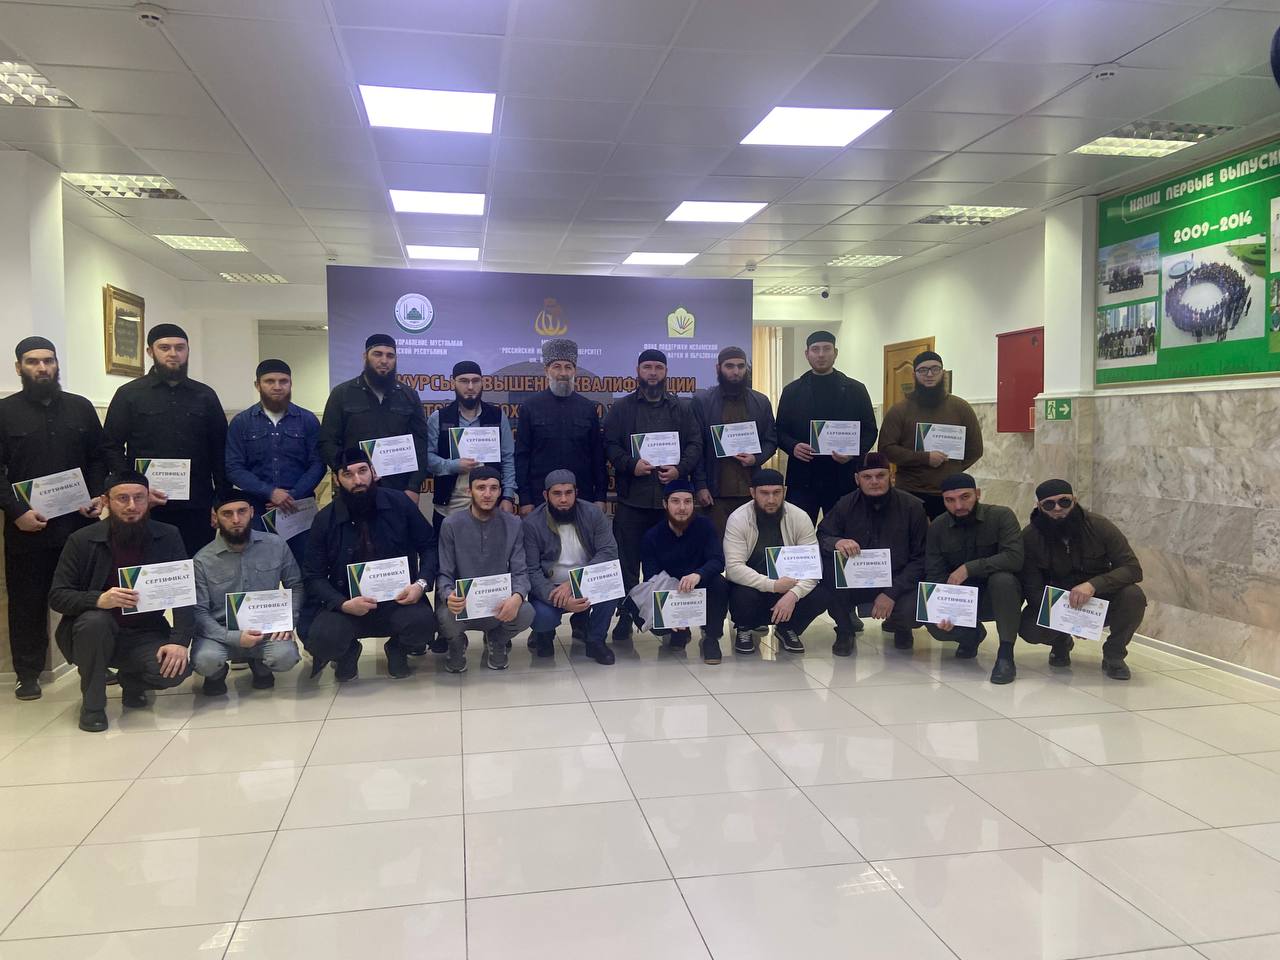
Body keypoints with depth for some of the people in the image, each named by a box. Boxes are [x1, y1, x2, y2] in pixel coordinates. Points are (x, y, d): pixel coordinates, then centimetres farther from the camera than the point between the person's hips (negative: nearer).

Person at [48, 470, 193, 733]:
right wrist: (99, 599, -31)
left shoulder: (168, 537, -5)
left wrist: (180, 641, -22)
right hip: (95, 633, -1)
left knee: (177, 669, -26)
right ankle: (92, 704, -10)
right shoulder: (82, 540, -8)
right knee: (94, 621, -34)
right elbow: (57, 596, -10)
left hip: (146, 635, 1)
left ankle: (132, 681, 13)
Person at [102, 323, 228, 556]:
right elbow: (112, 449, 3)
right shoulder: (129, 395, 6)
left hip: (197, 510, 2)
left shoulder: (205, 396, 12)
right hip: (147, 509, -1)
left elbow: (220, 452, 11)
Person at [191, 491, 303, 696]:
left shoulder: (276, 545, -1)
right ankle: (217, 673, 9)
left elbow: (295, 585, 8)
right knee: (205, 660, -33)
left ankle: (259, 665, 11)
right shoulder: (202, 560, -7)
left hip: (266, 629, 1)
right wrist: (234, 638, -21)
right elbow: (198, 611, -7)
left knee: (286, 656, -30)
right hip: (222, 631, -1)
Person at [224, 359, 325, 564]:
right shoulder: (241, 422, 5)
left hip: (299, 510, 0)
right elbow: (233, 469, -2)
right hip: (257, 512, 0)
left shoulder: (308, 420, 5)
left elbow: (317, 464, 0)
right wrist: (270, 492, -15)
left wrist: (293, 496, -13)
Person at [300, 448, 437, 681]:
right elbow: (313, 576, 1)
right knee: (321, 639, -29)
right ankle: (348, 652, 12)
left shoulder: (399, 504, -1)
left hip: (398, 600, 0)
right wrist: (343, 604, -16)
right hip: (346, 604, 0)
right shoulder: (325, 519, -2)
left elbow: (429, 546, 7)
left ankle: (397, 649, 9)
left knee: (423, 622, -32)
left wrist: (422, 583, -11)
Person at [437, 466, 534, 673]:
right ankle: (457, 644, 8)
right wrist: (449, 595, -29)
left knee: (526, 612, -30)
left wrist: (517, 596, -27)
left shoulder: (513, 524, 0)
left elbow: (520, 571, -3)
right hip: (462, 602, -1)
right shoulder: (451, 524, -3)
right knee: (447, 617, -35)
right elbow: (444, 574, -5)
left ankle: (496, 641, 10)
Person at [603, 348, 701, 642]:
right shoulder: (621, 408, 8)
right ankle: (625, 615, 11)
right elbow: (610, 444, 2)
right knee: (628, 559, 2)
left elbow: (695, 444, 7)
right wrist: (631, 464, -15)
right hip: (632, 496, -1)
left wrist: (680, 468, -10)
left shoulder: (681, 408, 12)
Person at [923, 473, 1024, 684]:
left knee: (1002, 578, -36)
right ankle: (971, 635, 13)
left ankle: (1006, 654, -22)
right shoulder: (937, 527, -4)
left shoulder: (1001, 516, -14)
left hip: (1000, 595, -3)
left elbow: (1015, 558, -28)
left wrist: (970, 568, -34)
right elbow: (934, 574, -6)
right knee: (933, 623, -24)